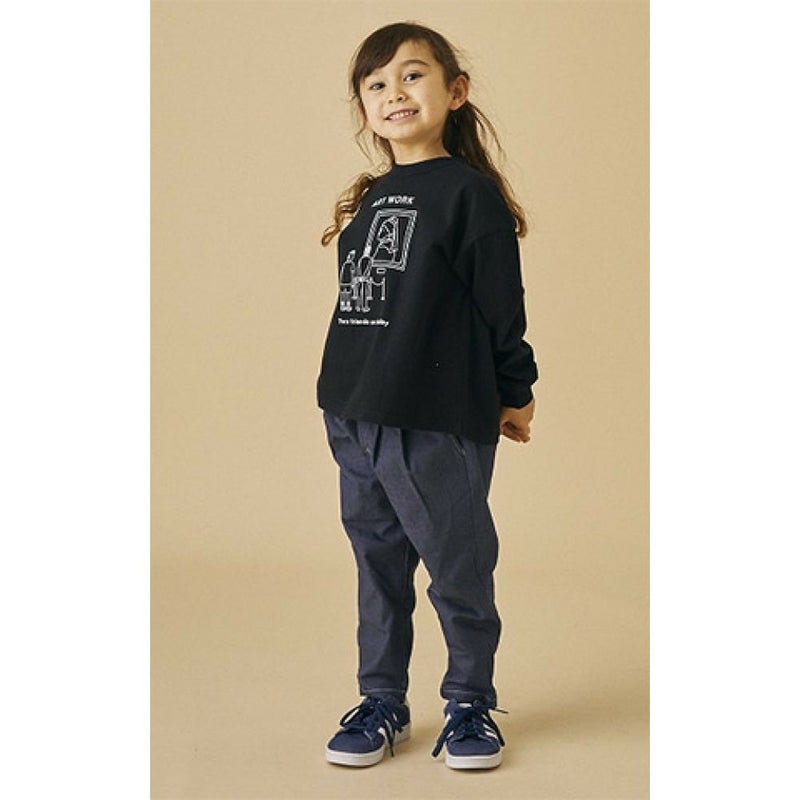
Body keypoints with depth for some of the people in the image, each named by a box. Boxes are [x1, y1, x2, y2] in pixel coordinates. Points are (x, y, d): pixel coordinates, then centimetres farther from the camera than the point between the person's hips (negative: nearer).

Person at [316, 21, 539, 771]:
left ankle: (470, 702, 23)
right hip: (354, 420, 6)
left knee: (459, 569, 5)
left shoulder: (470, 193, -7)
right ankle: (382, 701, 27)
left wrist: (514, 394, 0)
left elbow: (503, 306, -5)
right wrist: (349, 396, 15)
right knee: (377, 564, 14)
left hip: (440, 425, -6)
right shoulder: (367, 201, 11)